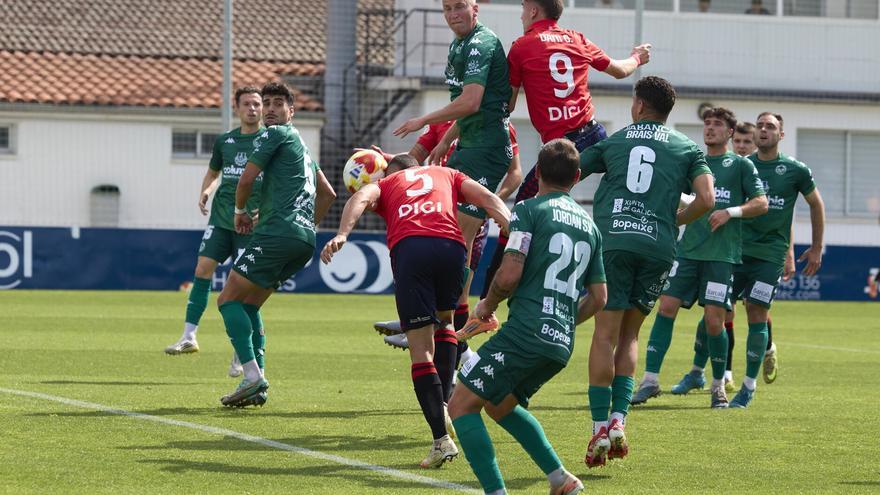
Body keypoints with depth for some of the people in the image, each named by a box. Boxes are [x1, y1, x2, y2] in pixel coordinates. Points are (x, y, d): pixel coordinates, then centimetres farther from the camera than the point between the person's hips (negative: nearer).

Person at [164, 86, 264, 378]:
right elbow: (213, 172, 26)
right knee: (203, 269, -7)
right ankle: (189, 336, 0)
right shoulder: (224, 141, 11)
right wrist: (205, 192, 5)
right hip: (221, 218, 4)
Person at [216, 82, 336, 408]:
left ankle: (252, 376, -21)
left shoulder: (275, 135, -1)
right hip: (305, 240, 9)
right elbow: (328, 194, 34)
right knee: (249, 305, 15)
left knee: (229, 300, -7)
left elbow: (247, 178, -6)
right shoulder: (301, 145, 28)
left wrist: (240, 211, 11)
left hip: (278, 232, -9)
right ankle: (257, 388, 6)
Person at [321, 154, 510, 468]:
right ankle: (444, 404, 14)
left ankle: (441, 440, -10)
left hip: (408, 248, -2)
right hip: (450, 245, 2)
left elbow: (361, 197, 8)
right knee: (444, 321, 30)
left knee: (421, 351, 0)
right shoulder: (447, 175, 35)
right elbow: (487, 198, 18)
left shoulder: (385, 184, 31)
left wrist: (342, 234, -8)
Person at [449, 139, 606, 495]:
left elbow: (509, 275, -11)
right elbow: (598, 298, 19)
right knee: (499, 405, 27)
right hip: (562, 344, 8)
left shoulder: (529, 210, -2)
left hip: (526, 332, -8)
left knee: (461, 405, -2)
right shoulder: (589, 225, 19)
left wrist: (488, 304, 7)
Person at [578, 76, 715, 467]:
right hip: (658, 247, 1)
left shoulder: (612, 142, 14)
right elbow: (707, 199, 4)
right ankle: (618, 421, 0)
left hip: (611, 241, -1)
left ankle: (600, 428, -7)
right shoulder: (687, 148, 15)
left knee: (606, 334, 0)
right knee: (629, 335, 14)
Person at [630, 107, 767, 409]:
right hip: (688, 248, 4)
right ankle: (651, 380, -4)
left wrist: (731, 211, -13)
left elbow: (761, 203, 1)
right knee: (666, 306, -7)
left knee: (713, 321, -7)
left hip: (722, 254, -4)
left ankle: (718, 385, 13)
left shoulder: (741, 165, 5)